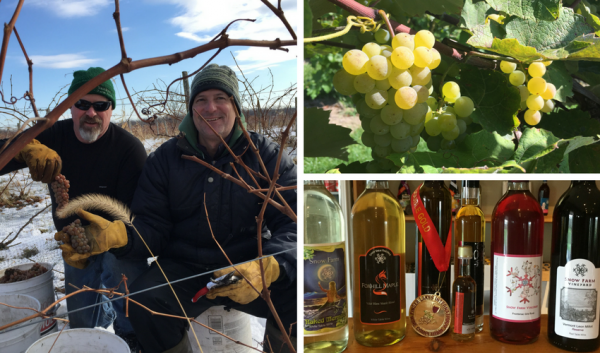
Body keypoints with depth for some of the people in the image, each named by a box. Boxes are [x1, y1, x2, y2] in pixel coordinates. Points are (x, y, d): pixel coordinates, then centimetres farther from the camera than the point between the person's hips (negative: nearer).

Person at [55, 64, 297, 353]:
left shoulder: (266, 154, 0)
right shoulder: (165, 159, 5)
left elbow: (293, 221, -10)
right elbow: (153, 227, 0)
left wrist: (267, 268, -30)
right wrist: (116, 234, -24)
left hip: (249, 265, -1)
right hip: (185, 269, 2)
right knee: (143, 302, -27)